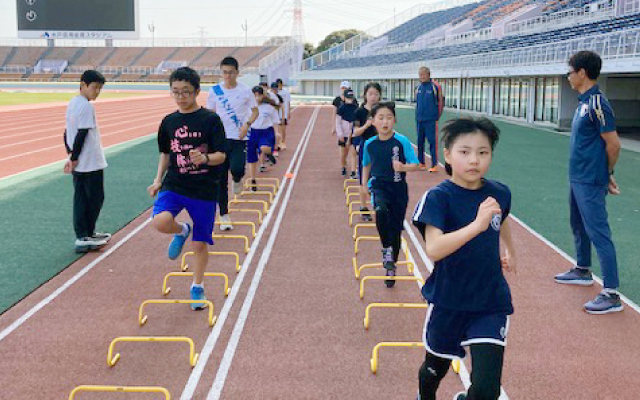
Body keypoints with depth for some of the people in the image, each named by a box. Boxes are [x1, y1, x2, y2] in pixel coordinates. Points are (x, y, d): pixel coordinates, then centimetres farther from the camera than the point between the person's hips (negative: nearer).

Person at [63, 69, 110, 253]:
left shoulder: (72, 103, 10)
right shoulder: (87, 106, -17)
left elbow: (68, 131, 13)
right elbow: (82, 134, -20)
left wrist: (71, 155, 13)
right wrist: (74, 158, -15)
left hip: (79, 163, 9)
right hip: (91, 162, -9)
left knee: (80, 199, 11)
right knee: (95, 198, 2)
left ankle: (84, 235, 19)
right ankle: (85, 238, 6)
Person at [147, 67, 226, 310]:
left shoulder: (210, 120, -7)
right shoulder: (169, 122, 5)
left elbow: (221, 155, -9)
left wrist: (205, 158, -29)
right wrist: (158, 180, 8)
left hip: (204, 190, -2)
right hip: (174, 185, 3)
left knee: (200, 244, 6)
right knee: (161, 222, -27)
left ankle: (197, 287, 29)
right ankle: (182, 231, 9)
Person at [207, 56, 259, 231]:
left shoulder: (245, 90, -3)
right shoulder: (215, 91, 1)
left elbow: (255, 111, 6)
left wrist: (247, 124, -12)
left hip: (239, 138, -2)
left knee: (237, 170, -23)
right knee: (221, 179, 2)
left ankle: (238, 180, 17)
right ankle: (224, 216, 13)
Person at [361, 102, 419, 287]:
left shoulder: (402, 141, -10)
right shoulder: (370, 144, 0)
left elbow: (415, 165, -11)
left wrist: (404, 167, -30)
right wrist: (364, 184, 14)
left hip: (398, 188, -1)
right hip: (379, 186, 1)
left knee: (395, 230, 6)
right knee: (381, 211, -34)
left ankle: (391, 268, 26)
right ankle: (386, 249, -15)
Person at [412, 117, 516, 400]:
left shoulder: (499, 194, -4)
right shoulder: (438, 197, -18)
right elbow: (433, 249, -32)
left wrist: (510, 251, 34)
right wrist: (477, 225, -40)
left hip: (491, 302, 2)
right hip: (448, 301, -2)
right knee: (436, 367, 21)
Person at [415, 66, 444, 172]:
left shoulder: (435, 87, -4)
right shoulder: (418, 88, 11)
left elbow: (441, 103, -2)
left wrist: (437, 117, -3)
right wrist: (417, 116, 14)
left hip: (431, 120, -5)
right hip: (419, 120, 6)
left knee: (433, 141, -5)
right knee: (420, 141, 10)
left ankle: (434, 165, -2)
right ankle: (421, 163, 21)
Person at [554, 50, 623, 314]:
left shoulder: (597, 103, -19)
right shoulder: (584, 102, 10)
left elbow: (613, 143, -18)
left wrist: (607, 173, -3)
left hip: (590, 183, -10)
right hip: (577, 178, 11)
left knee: (598, 233, -9)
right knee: (578, 226, 24)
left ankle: (611, 294, -6)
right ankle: (583, 271, 42)